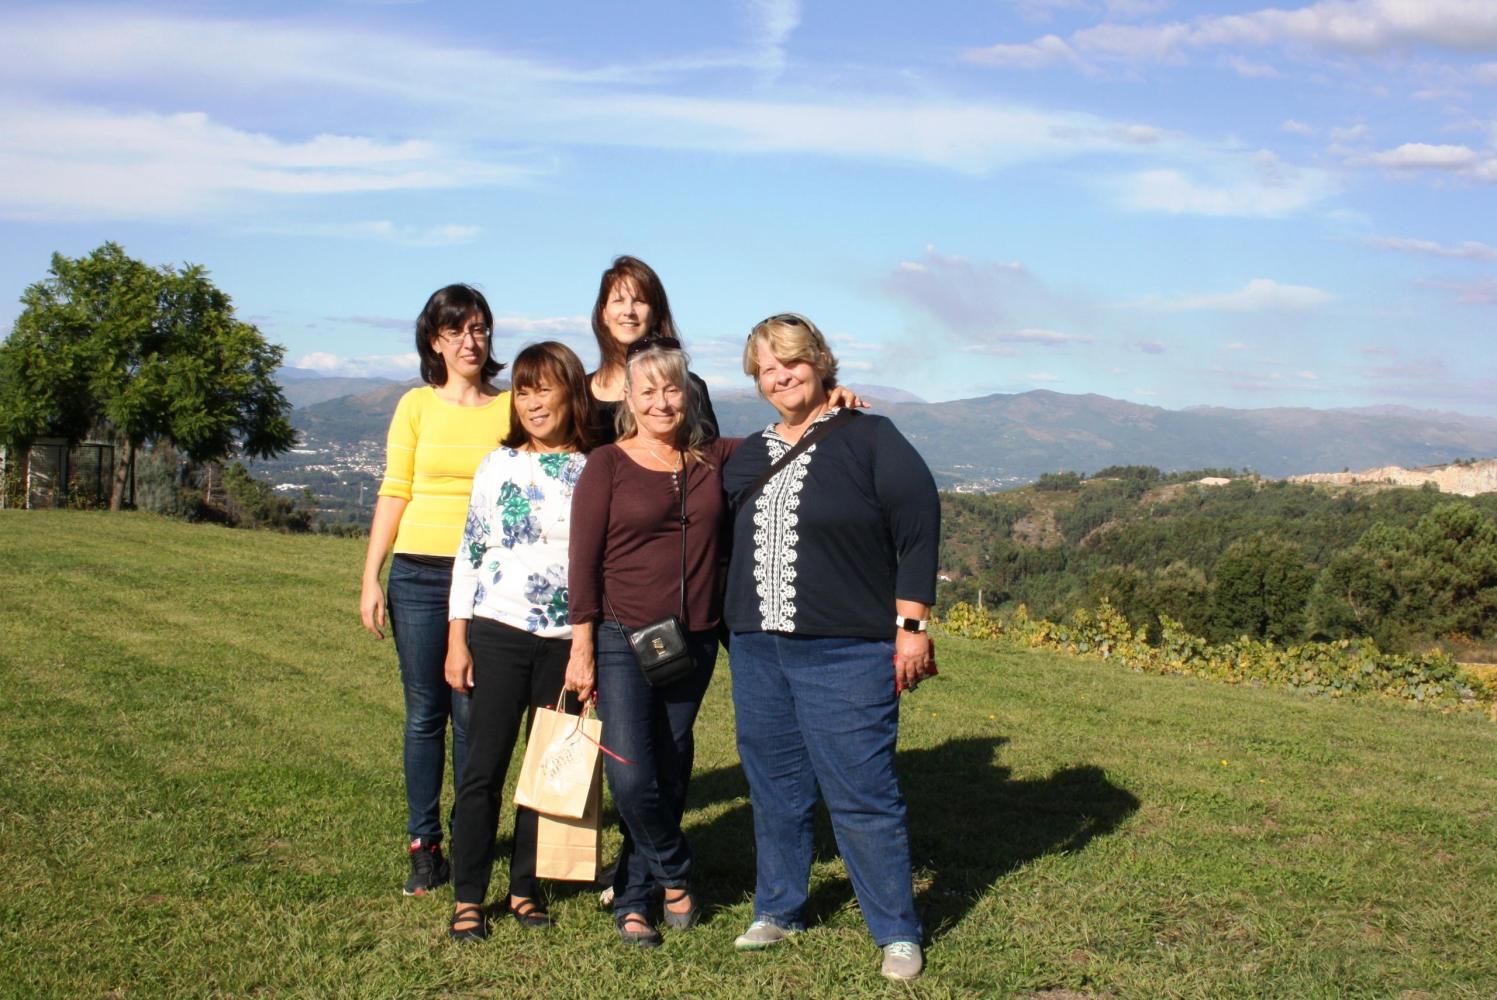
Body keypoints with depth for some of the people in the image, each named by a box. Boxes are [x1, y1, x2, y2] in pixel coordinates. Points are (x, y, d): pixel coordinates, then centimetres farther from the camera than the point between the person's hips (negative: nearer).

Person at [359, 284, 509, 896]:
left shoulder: (510, 408, 4)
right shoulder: (417, 405, 6)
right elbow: (394, 493, 5)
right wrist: (370, 578, -1)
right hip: (419, 574, 1)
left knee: (473, 716, 1)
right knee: (424, 715, 5)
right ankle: (423, 844, 15)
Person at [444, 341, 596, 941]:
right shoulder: (500, 464, 3)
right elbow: (470, 552, 4)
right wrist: (457, 641, -1)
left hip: (568, 641, 1)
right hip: (498, 633, -1)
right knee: (485, 766, 0)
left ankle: (524, 888, 22)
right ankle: (468, 898, 10)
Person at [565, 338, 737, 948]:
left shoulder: (713, 459, 5)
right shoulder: (608, 464, -4)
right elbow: (584, 562, -5)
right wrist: (582, 648, -9)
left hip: (694, 643, 3)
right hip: (622, 640, -3)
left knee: (670, 776, 9)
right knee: (631, 778, -11)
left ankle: (633, 902, 24)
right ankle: (675, 874, 16)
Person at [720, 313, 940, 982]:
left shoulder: (868, 438, -4)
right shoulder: (748, 455, 14)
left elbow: (919, 529, -8)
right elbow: (725, 536, 22)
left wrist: (910, 626, -11)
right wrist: (734, 623, 13)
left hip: (846, 656, -6)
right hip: (757, 651, 6)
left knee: (862, 794, -3)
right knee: (775, 788, 14)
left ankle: (897, 932, 8)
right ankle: (778, 909, 29)